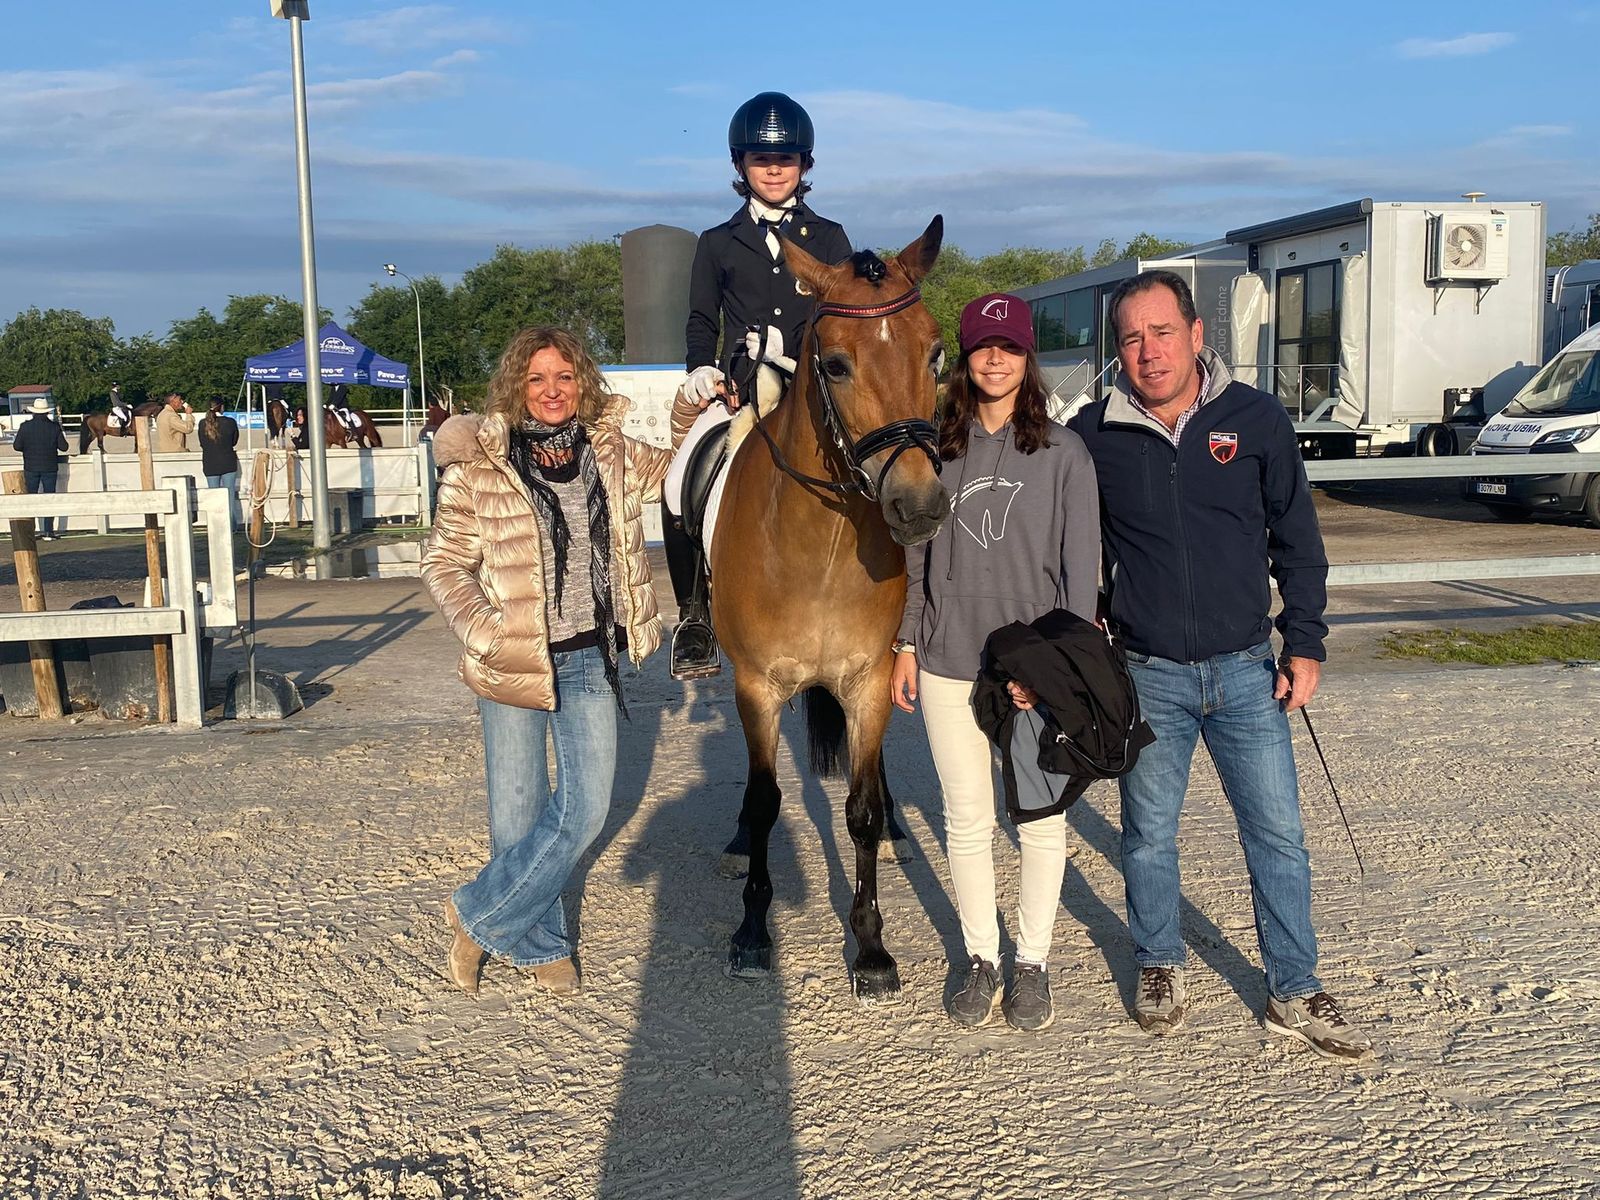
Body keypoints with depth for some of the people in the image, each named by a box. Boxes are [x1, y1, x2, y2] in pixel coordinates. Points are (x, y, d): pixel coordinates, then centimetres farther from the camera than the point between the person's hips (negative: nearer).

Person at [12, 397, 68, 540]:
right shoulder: (54, 427, -8)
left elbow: (16, 446, -6)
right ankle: (48, 532, 1)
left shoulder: (25, 426, -7)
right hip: (49, 468, -1)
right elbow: (63, 447, -6)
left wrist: (28, 448, 14)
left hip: (30, 469, 1)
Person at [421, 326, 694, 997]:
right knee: (518, 814, 8)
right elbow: (444, 562, -3)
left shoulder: (613, 456, 2)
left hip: (591, 660, 3)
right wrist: (481, 630, -17)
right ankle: (538, 944, 30)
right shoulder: (479, 465, -8)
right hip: (512, 662, -3)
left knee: (585, 811, -1)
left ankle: (478, 915, 18)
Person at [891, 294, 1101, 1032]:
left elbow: (1081, 566, -4)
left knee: (1041, 820, 8)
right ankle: (981, 957, 25)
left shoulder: (1063, 452, -3)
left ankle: (1032, 961, 24)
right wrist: (907, 644, 6)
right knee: (966, 819, 9)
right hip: (948, 664, 2)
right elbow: (916, 555, 9)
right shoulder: (936, 449, 5)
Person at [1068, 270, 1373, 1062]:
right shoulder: (1094, 435, -5)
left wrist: (1305, 645, 1)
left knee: (1278, 834, 6)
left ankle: (1294, 993, 21)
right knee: (1149, 836, 12)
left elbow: (1297, 541, 4)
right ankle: (1159, 967, 33)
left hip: (1245, 670, 1)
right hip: (1147, 676, 0)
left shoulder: (1257, 420, -3)